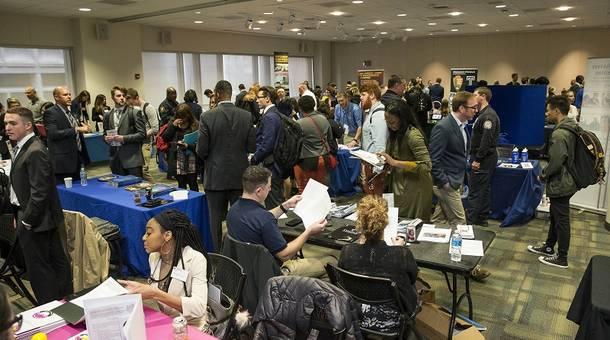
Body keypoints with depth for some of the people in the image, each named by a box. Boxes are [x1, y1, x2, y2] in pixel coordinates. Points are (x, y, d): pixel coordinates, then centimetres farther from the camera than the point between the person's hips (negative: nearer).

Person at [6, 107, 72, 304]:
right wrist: (19, 216, 11)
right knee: (55, 260, 17)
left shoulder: (35, 152, -21)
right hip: (28, 216, 9)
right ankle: (64, 299, 29)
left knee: (39, 268, 1)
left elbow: (39, 192, -23)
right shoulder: (22, 148, 9)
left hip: (35, 221, -9)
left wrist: (26, 220, -15)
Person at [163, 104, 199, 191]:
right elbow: (165, 138, 1)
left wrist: (188, 145, -24)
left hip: (191, 162, -4)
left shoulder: (195, 126, -6)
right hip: (178, 162, 4)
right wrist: (173, 125, -6)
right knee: (181, 185, 13)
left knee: (193, 185, 5)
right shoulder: (172, 124, 10)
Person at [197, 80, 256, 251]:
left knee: (216, 218, 10)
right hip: (239, 175, 2)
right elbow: (252, 147, -4)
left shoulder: (207, 117, -11)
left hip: (215, 176, -2)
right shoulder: (246, 116, -5)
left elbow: (201, 150, -11)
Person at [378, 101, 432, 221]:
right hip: (399, 184, 8)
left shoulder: (413, 135, -20)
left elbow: (426, 166, -25)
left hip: (414, 187, -7)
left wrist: (395, 162, -27)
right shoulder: (395, 133, 5)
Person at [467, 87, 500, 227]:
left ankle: (470, 220, -2)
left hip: (484, 159, -10)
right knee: (483, 189, 15)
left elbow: (487, 140, -23)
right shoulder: (483, 114, 16)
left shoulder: (488, 115, -17)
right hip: (483, 158, 10)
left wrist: (478, 159, -22)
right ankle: (482, 218, 24)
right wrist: (475, 157, 15)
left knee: (475, 190, -6)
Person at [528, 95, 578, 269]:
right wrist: (547, 174, 15)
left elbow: (556, 162, -27)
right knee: (555, 216, 21)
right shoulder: (571, 129, 6)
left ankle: (561, 258, 15)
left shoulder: (559, 134, -25)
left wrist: (543, 175, -9)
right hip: (566, 181, 10)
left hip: (560, 184, -10)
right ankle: (549, 247, 36)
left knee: (561, 219, 2)